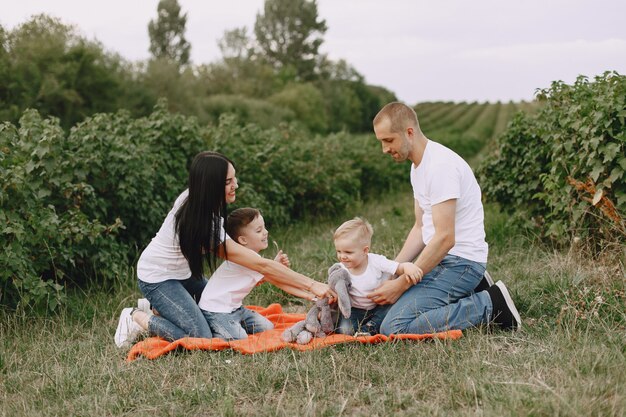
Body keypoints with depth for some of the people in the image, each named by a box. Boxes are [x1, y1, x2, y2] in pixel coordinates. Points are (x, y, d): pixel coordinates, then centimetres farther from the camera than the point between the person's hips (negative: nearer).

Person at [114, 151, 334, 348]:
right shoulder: (203, 224, -34)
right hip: (157, 279, -8)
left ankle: (158, 307, 20)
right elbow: (261, 265, -33)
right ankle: (138, 317, 1)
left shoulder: (193, 198, -12)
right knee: (201, 338, -16)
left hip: (183, 271, 8)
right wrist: (312, 285, -31)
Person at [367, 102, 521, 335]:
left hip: (460, 261, -10)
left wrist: (401, 285, -21)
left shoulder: (440, 165, -20)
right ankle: (471, 291, 13)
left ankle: (490, 304, -9)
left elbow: (445, 238, -25)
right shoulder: (418, 166, 12)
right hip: (440, 257, 10)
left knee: (394, 327, -21)